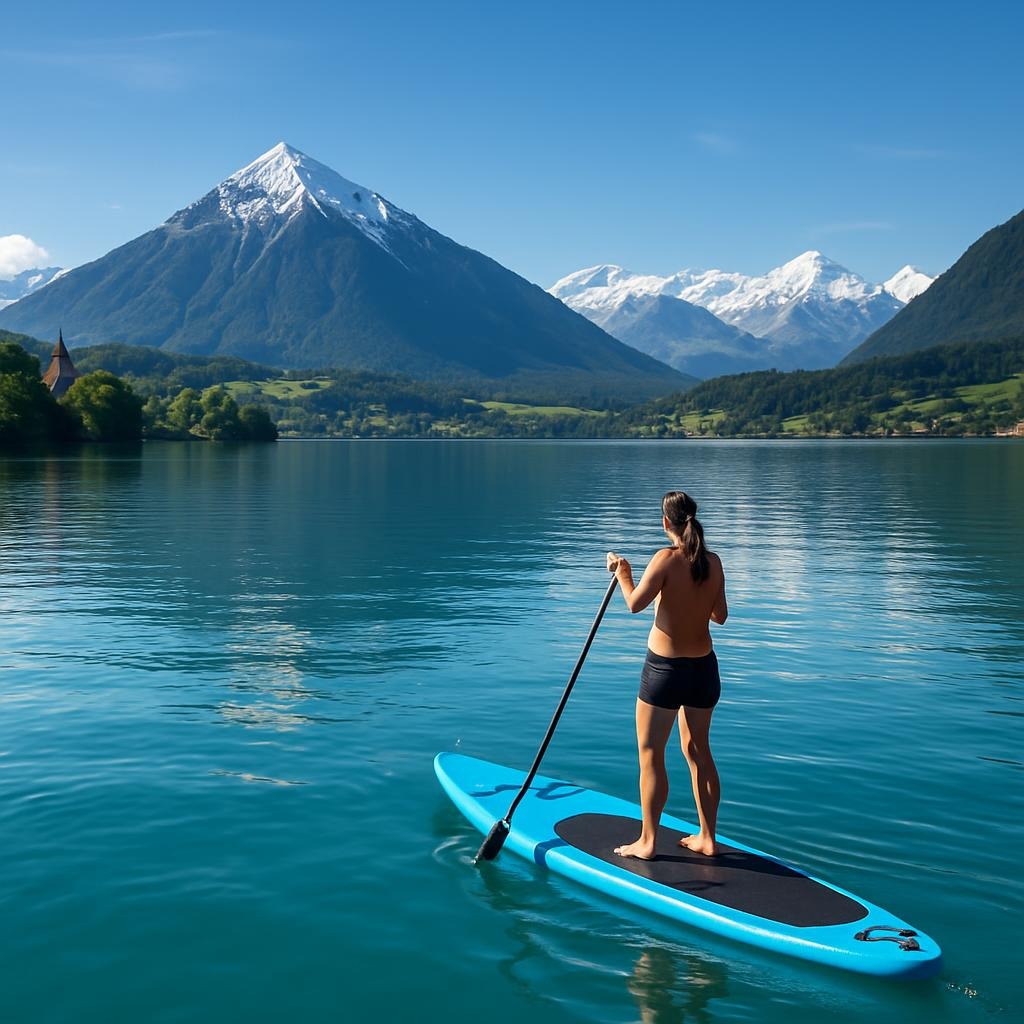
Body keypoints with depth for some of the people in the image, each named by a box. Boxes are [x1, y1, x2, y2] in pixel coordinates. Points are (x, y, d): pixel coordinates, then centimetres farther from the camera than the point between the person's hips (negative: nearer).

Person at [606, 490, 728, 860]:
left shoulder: (667, 558, -17)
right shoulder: (713, 561, 0)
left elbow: (635, 604, -15)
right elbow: (721, 615, 8)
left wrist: (622, 572, 1)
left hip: (665, 669, -6)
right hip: (704, 667, 6)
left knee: (650, 753, 6)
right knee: (698, 750, 17)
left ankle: (647, 842, 12)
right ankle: (707, 838, 24)